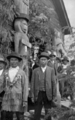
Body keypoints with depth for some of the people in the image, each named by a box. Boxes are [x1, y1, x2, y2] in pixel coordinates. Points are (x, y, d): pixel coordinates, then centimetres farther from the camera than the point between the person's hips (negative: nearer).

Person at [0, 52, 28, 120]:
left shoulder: (22, 73, -1)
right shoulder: (6, 72, 9)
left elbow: (24, 87, -2)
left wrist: (25, 101, -6)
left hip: (18, 99, -2)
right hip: (7, 100, 3)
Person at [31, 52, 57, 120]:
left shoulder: (51, 70, 4)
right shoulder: (35, 71, 6)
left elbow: (53, 83, 2)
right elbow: (33, 84, 5)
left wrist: (54, 95, -2)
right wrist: (32, 96, -1)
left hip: (48, 94, 0)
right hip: (38, 94, 0)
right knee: (37, 113, 2)